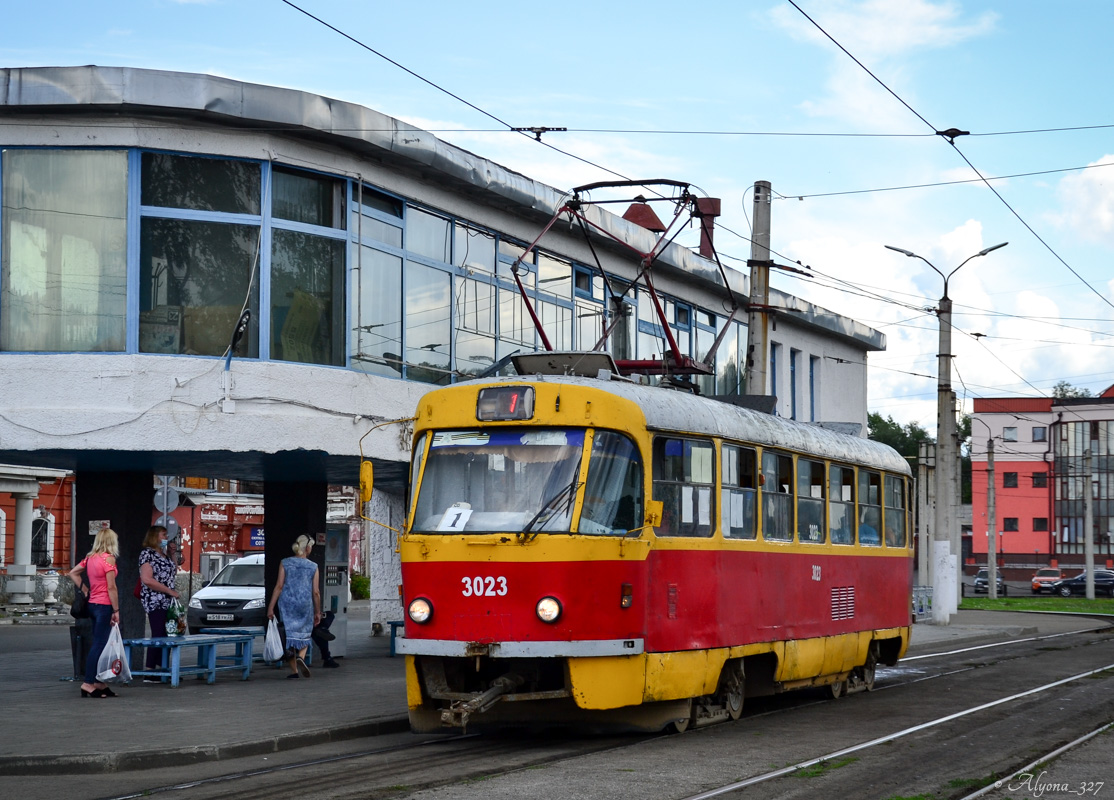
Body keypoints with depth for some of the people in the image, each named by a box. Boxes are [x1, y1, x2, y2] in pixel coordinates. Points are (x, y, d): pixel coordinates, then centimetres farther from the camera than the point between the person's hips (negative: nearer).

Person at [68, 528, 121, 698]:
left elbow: (73, 573, 18)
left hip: (92, 604, 8)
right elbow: (111, 587, -15)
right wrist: (116, 610, -12)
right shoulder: (108, 558, -13)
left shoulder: (90, 558, 9)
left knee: (99, 644, 12)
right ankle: (88, 684, -6)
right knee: (99, 645, -4)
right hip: (104, 605, -8)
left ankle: (99, 684, 16)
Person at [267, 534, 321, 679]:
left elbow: (279, 586, -4)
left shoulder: (285, 563, 1)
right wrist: (318, 612, 10)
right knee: (304, 634, 15)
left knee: (289, 634, 8)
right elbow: (315, 592, 1)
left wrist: (271, 607, -2)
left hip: (286, 604, 1)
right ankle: (301, 657, -13)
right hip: (305, 604, 0)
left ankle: (294, 670, 7)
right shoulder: (313, 567, 1)